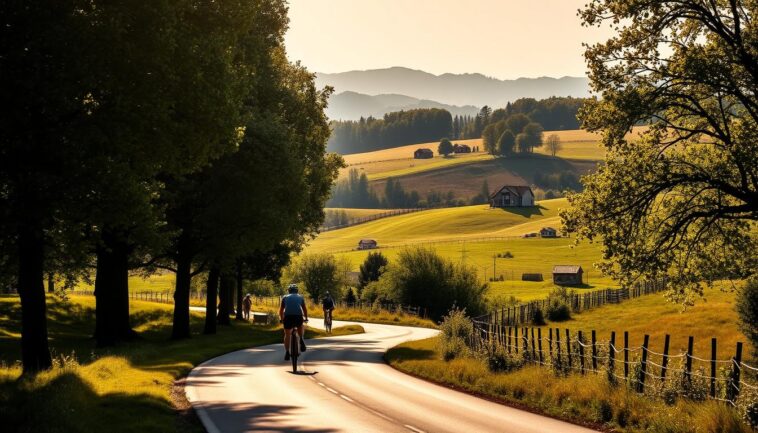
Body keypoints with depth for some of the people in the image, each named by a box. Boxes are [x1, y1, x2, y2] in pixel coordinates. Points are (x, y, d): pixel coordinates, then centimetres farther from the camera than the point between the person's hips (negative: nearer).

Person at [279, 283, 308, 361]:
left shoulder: (285, 297, 22)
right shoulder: (300, 297, 22)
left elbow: (281, 310, 26)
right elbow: (305, 309, 30)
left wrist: (281, 319, 40)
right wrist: (306, 318, 44)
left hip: (288, 317, 0)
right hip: (298, 316, 0)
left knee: (287, 335, 12)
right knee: (301, 327, 32)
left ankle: (287, 353, 3)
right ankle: (301, 339, 7)